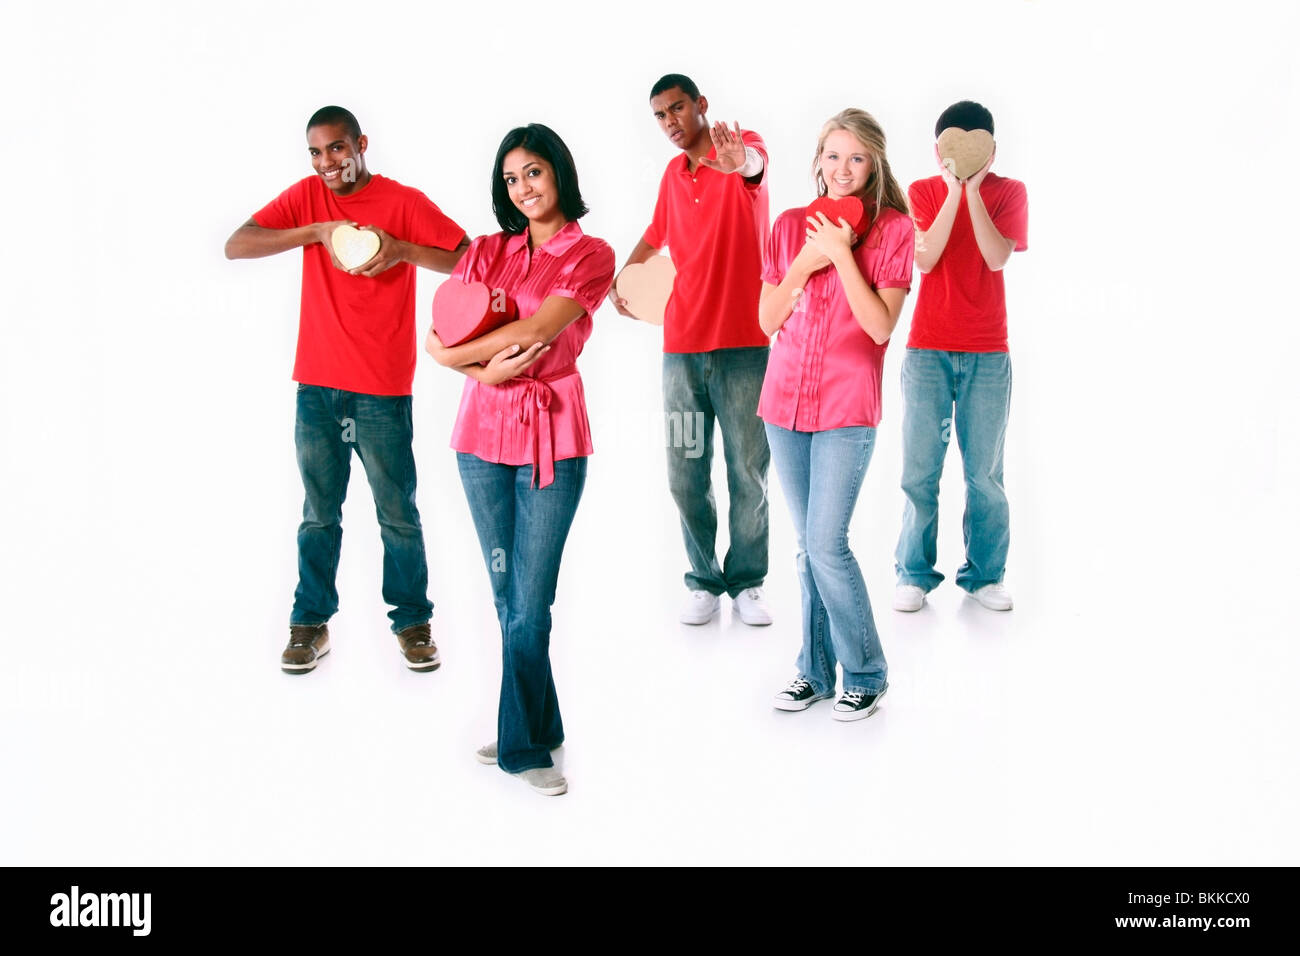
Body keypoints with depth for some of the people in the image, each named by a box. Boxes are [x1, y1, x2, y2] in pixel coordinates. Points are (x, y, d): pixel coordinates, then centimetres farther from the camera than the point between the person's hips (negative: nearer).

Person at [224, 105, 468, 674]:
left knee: (397, 514, 5)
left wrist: (403, 250, -19)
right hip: (317, 386, 2)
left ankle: (412, 621, 20)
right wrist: (316, 231, -13)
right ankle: (311, 623, 22)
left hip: (383, 391, -2)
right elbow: (234, 247, -4)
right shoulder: (306, 197, 6)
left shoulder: (403, 202, -2)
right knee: (319, 515, 10)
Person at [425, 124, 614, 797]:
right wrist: (489, 369, -14)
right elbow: (440, 336, 3)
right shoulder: (487, 251, 11)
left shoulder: (590, 256, -1)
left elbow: (536, 329, -14)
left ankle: (521, 743, 8)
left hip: (552, 437, -4)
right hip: (483, 429, 4)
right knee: (506, 594, 9)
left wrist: (454, 354, -7)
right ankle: (535, 725, 23)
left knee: (530, 601, -4)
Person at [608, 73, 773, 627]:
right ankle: (704, 582, 18)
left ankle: (746, 583, 16)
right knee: (686, 473, 6)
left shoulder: (744, 147, -3)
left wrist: (737, 161, -54)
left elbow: (755, 163, -29)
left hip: (744, 344, -5)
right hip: (682, 346, 5)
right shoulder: (673, 173, 14)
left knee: (749, 471, 2)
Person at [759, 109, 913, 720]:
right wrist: (804, 264, -8)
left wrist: (842, 255, -16)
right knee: (807, 544, 11)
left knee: (827, 544, -10)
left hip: (847, 407, -4)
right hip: (786, 400, 4)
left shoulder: (892, 229, -2)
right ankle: (816, 670, 22)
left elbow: (880, 326, -12)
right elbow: (768, 320, 5)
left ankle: (866, 674, 8)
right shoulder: (790, 226, 8)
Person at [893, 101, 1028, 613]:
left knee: (985, 472, 3)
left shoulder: (1009, 192, 4)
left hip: (987, 354, 0)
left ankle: (984, 574, 15)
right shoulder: (923, 191, 5)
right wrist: (954, 190, -15)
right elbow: (925, 258, -11)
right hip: (927, 349, 0)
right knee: (920, 469, 0)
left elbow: (997, 257, -13)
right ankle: (915, 573, 10)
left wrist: (973, 189, -16)